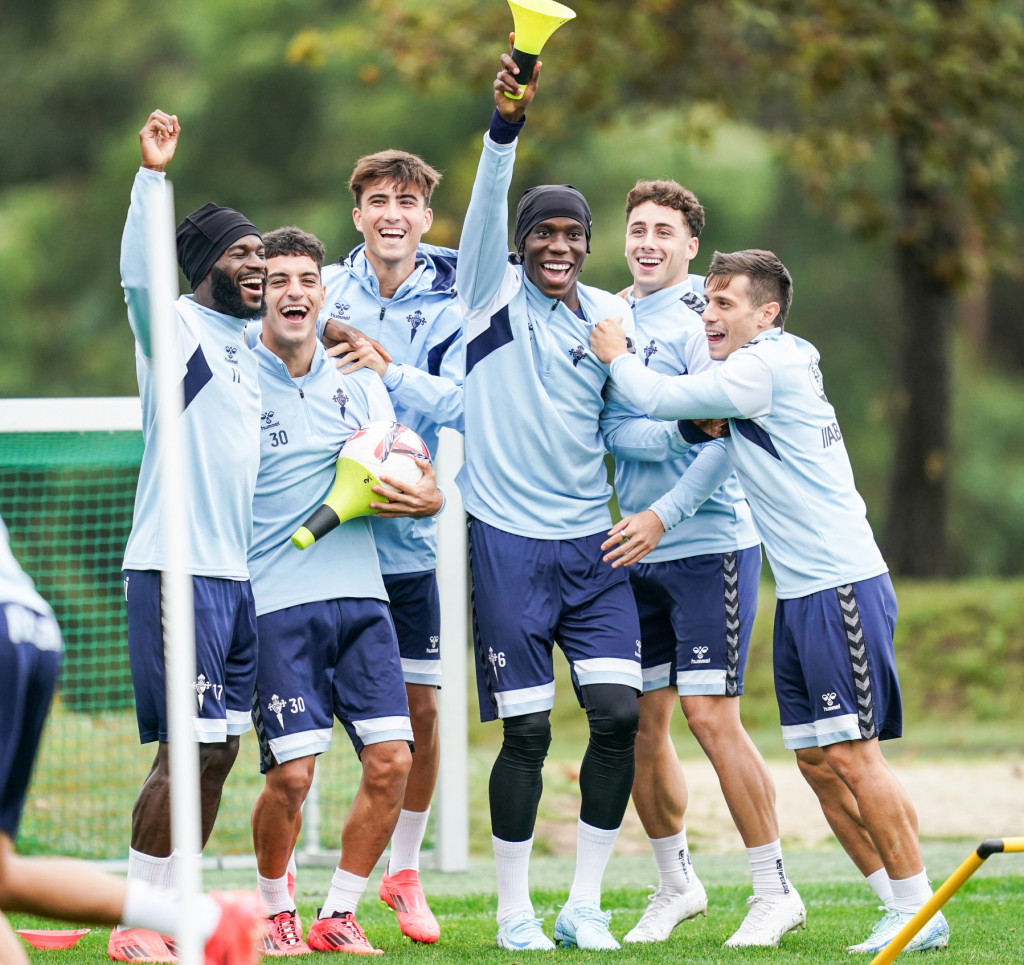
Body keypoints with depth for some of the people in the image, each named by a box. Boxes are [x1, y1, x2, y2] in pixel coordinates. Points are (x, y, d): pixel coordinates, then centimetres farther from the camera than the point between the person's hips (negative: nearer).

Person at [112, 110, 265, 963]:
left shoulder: (248, 343, 17)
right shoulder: (175, 326, -5)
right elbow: (138, 276, -26)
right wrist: (152, 175, -37)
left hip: (238, 572, 8)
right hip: (178, 570, -8)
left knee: (219, 750, 8)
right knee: (185, 749, -11)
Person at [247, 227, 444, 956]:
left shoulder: (359, 381, 12)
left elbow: (405, 480, 17)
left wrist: (426, 499, -7)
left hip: (360, 595, 5)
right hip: (275, 602, -4)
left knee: (391, 759, -6)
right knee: (292, 773, -10)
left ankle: (340, 916, 11)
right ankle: (277, 914, 15)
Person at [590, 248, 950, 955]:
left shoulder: (767, 366, -12)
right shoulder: (772, 367, 17)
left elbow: (661, 399, -11)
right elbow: (691, 422, 24)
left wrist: (617, 355, 6)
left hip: (842, 589, -10)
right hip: (801, 592, 10)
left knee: (852, 753, -10)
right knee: (817, 759, 8)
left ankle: (921, 910, -4)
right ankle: (901, 908, 13)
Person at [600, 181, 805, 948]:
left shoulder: (699, 323, -8)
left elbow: (723, 437, -15)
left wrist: (662, 516, -21)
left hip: (708, 545, -7)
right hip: (636, 554, 7)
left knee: (712, 717, -10)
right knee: (639, 725, 7)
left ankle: (774, 891, -1)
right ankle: (677, 884, 22)